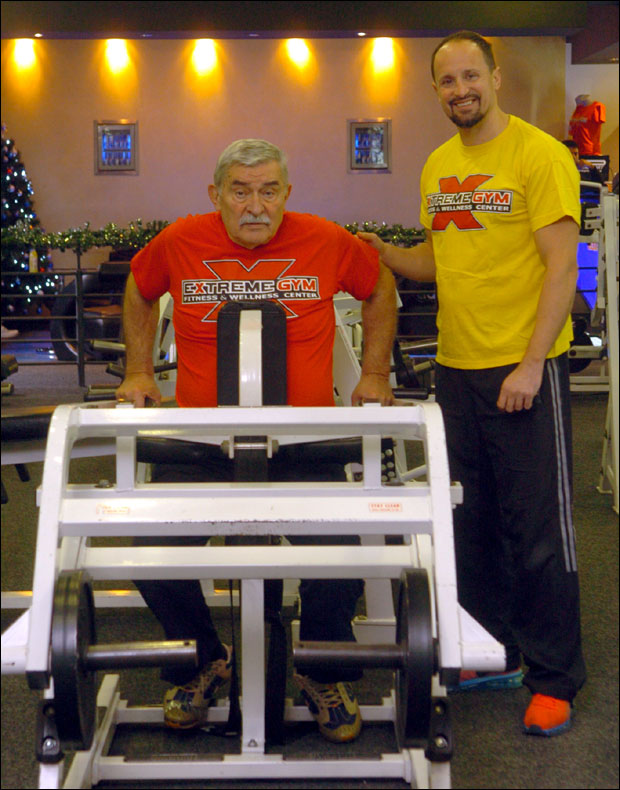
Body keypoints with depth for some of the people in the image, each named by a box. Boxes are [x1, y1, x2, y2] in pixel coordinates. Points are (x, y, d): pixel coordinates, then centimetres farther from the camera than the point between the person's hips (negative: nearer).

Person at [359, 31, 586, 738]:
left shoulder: (539, 155, -9)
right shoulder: (437, 166, 12)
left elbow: (561, 267, -13)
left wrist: (531, 366, -18)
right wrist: (379, 253, 2)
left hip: (524, 368, -7)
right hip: (456, 366, 7)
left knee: (537, 526, -1)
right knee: (471, 519, 14)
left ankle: (554, 678, 11)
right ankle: (494, 652, 29)